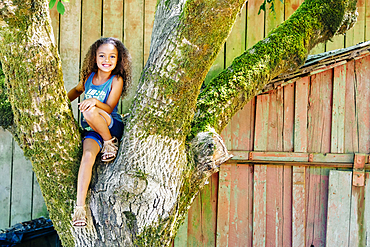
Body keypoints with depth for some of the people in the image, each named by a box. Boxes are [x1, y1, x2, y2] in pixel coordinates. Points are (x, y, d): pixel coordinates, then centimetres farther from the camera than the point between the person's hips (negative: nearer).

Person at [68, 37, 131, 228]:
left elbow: (109, 108, -13)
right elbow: (77, 90, 30)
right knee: (88, 155, -28)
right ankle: (79, 206, -32)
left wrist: (95, 101, -31)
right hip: (91, 131, 3)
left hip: (111, 125, -3)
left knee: (90, 112, -35)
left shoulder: (116, 80, -5)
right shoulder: (89, 76, 8)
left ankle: (110, 142, -9)